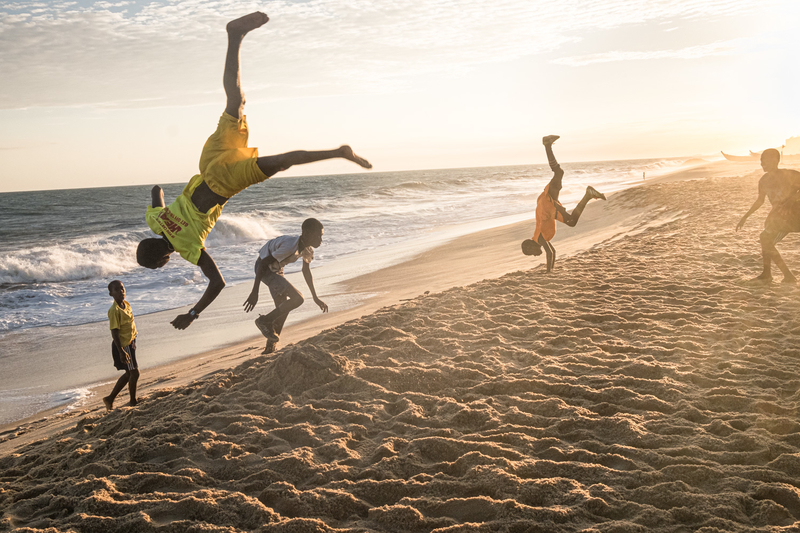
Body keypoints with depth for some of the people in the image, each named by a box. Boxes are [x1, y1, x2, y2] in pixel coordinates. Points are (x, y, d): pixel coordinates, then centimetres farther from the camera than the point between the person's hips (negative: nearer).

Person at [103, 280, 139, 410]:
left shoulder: (126, 305, 5)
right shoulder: (114, 310, -21)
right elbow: (114, 332, -23)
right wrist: (121, 352, -26)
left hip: (130, 343, 9)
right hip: (123, 345, -9)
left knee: (129, 373, 17)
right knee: (134, 373, 1)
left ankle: (110, 398, 26)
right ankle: (133, 401, 18)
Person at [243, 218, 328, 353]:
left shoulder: (308, 249, -4)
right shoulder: (290, 247, -32)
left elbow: (306, 272, 13)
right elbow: (263, 263, -28)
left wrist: (315, 298, 18)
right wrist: (254, 292, -27)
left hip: (276, 269, 9)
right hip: (264, 268, -9)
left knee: (283, 308, 11)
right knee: (297, 298, -19)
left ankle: (271, 347, 24)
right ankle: (264, 321, -4)